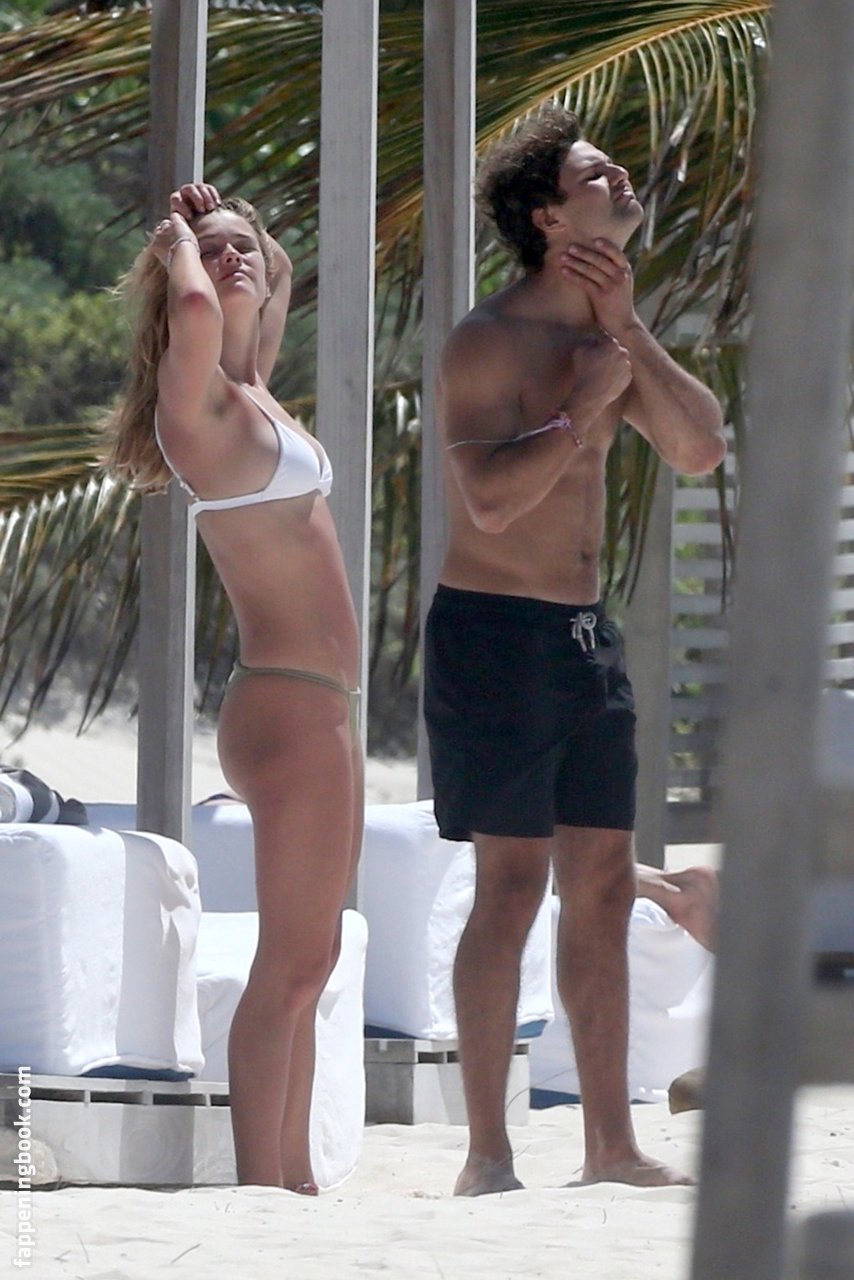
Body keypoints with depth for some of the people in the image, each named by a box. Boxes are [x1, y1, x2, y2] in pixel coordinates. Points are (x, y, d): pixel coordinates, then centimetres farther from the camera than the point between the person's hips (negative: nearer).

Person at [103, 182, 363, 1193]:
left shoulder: (247, 391, 16)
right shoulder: (195, 395, -10)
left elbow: (280, 280, 38)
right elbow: (194, 307, -33)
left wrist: (243, 231, 20)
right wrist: (180, 242, -12)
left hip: (318, 707, 10)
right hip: (286, 704, -10)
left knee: (305, 963, 11)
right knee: (290, 965, -11)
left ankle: (291, 1178, 15)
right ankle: (260, 1186, -12)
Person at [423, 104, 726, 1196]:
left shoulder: (605, 336, 12)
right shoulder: (488, 341, -12)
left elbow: (699, 450, 2)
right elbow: (494, 498, -24)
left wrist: (628, 335, -6)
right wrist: (587, 402, -16)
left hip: (585, 634, 8)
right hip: (495, 629, -8)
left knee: (604, 888, 8)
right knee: (511, 889, -9)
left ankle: (611, 1145, 12)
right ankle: (487, 1157, -6)